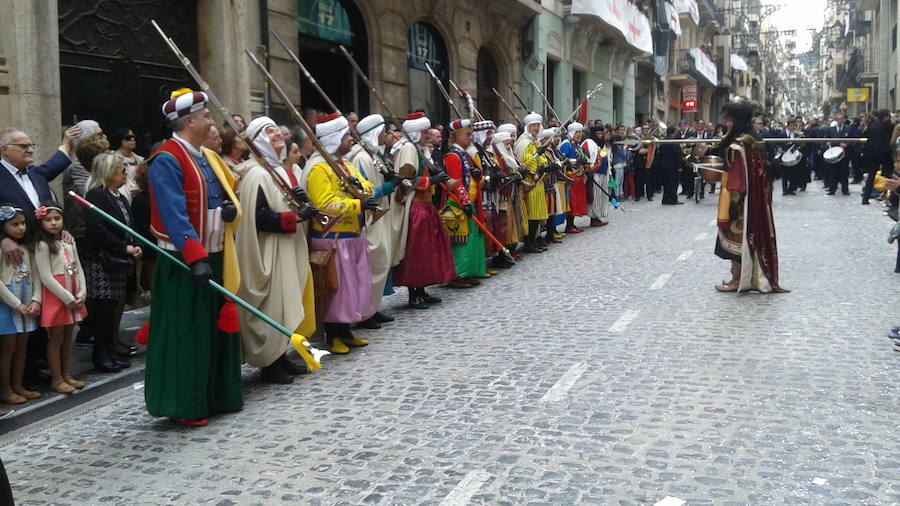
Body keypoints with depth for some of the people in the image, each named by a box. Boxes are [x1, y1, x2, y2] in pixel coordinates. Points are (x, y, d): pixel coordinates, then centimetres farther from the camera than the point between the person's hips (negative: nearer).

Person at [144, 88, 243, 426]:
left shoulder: (208, 157, 14)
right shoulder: (167, 161, -14)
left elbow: (227, 195, 21)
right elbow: (174, 215, -23)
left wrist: (231, 208, -3)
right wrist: (196, 257, -31)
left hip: (215, 258, 9)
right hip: (185, 264, -9)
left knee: (218, 329, 15)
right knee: (186, 334, -1)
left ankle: (217, 396, 27)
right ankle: (183, 406, 9)